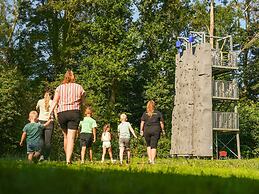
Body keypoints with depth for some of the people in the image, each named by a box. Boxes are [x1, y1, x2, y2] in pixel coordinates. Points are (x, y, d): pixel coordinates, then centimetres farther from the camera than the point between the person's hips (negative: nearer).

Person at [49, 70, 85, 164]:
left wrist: (50, 113, -6)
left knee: (66, 136, 19)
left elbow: (54, 102, -3)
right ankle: (68, 160, -14)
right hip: (74, 112, -1)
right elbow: (83, 102, 11)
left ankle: (67, 157, 25)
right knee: (71, 138, -4)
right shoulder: (79, 87, 7)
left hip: (61, 113, 2)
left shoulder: (59, 88, 7)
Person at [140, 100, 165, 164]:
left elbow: (142, 122, -1)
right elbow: (161, 122, 3)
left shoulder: (145, 113, 3)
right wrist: (163, 130, 11)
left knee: (148, 145, 17)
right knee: (154, 146, 1)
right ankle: (153, 160, -3)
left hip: (147, 130, 1)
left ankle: (150, 159, 8)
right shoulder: (158, 113, 2)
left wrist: (141, 130, 4)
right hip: (156, 130, -1)